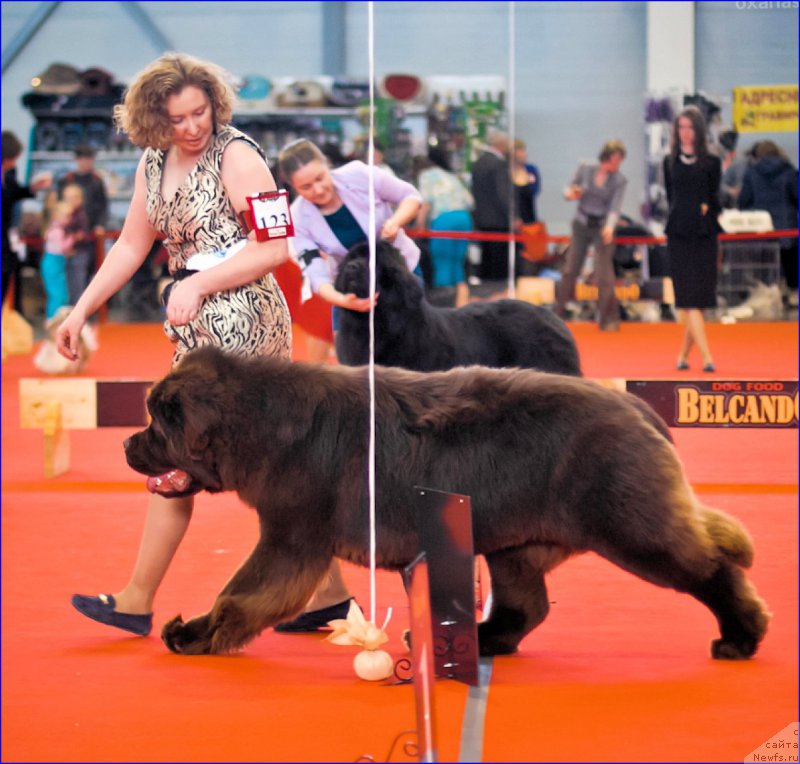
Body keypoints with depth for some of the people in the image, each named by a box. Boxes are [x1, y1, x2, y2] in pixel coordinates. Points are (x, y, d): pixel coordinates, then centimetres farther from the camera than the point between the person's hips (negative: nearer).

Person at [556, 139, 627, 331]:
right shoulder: (585, 169, -4)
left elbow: (615, 208, -16)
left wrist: (609, 227, -34)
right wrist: (570, 194, -19)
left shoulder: (619, 181, -8)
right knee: (570, 270, 4)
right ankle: (558, 313, 15)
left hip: (602, 228, -2)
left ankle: (609, 319, 0)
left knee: (604, 275, -7)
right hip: (581, 224, 2)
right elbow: (570, 191, 6)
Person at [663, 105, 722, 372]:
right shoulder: (670, 162, 8)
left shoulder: (711, 162, 4)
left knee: (696, 299, 0)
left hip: (704, 236, 0)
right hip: (679, 235, 0)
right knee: (689, 297, -9)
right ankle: (706, 357, -14)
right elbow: (671, 197, 11)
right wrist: (693, 211, 5)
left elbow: (714, 200, 6)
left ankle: (684, 354, 14)